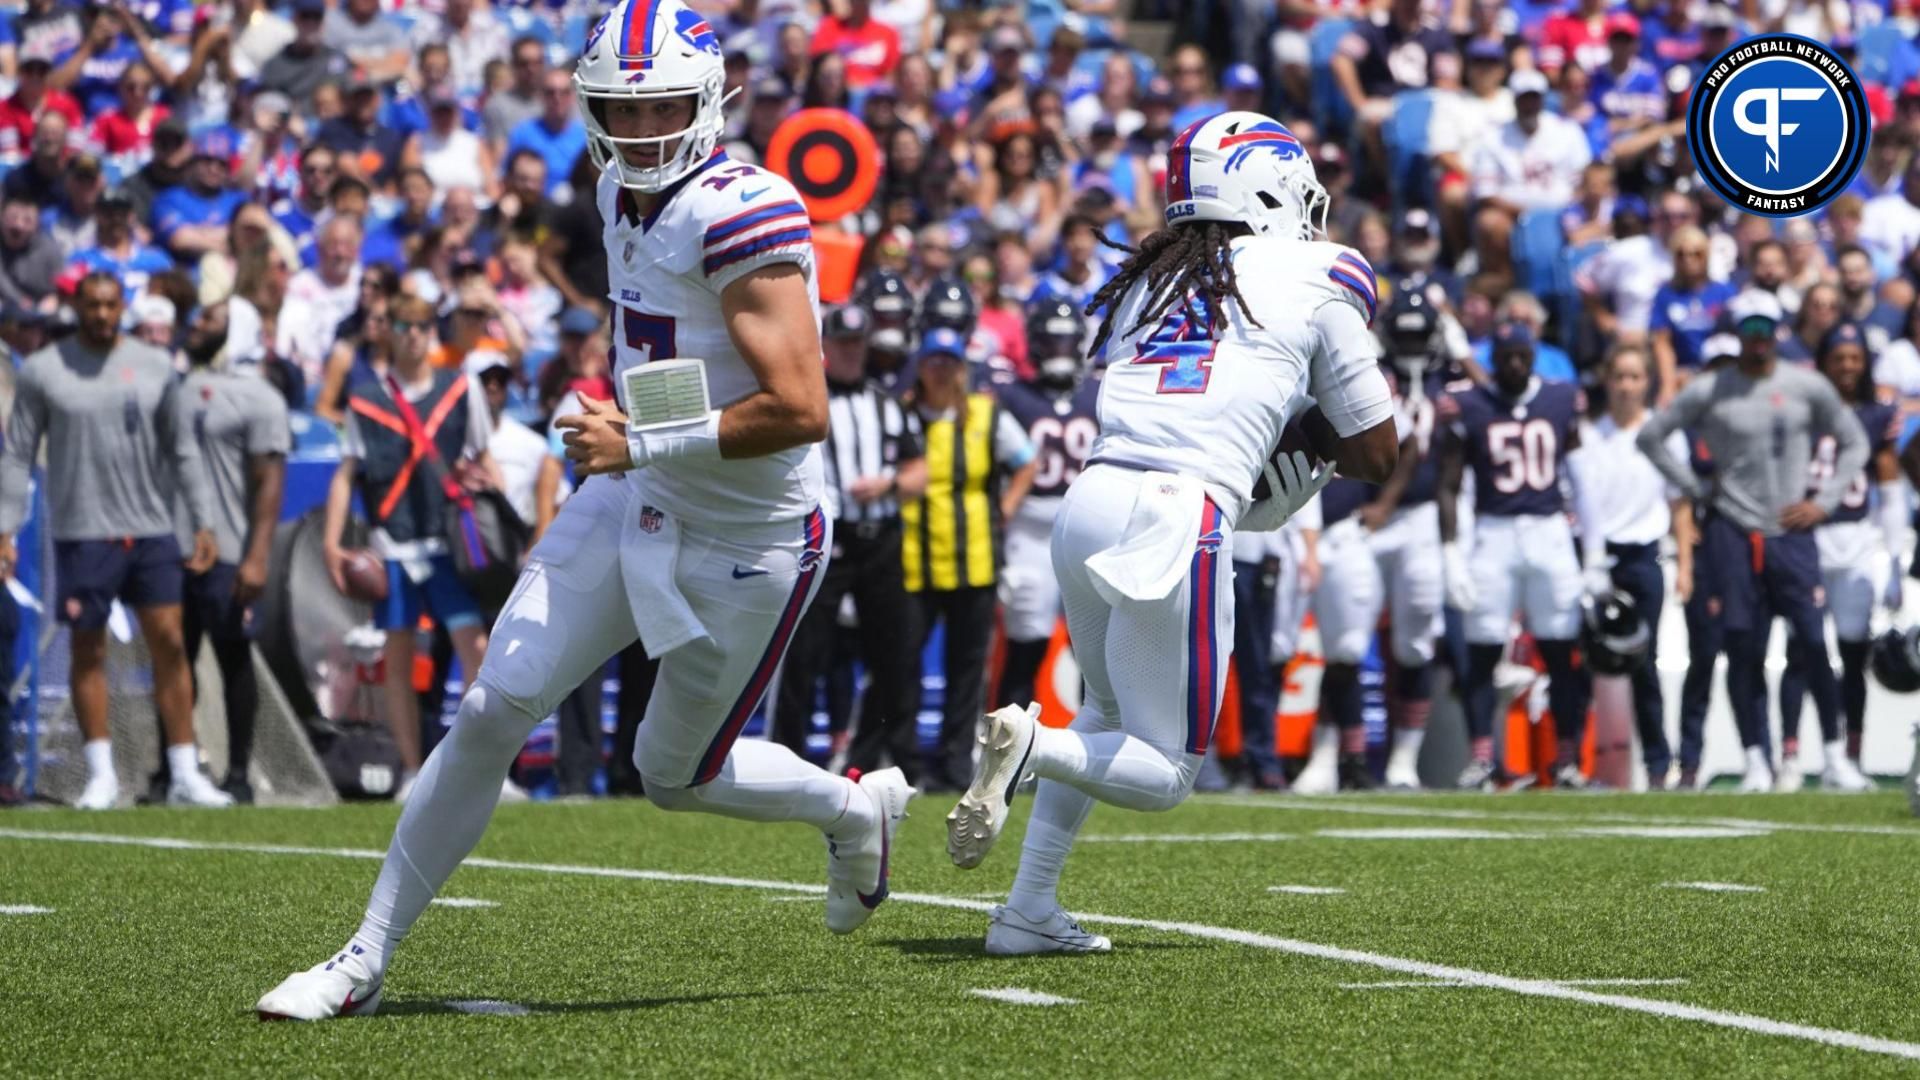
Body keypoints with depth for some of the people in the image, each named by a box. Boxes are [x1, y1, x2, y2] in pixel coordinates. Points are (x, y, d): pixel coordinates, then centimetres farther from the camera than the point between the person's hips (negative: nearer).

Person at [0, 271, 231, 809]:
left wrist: (203, 522, 6)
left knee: (169, 644, -1)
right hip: (82, 534, -2)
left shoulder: (155, 365, 6)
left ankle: (185, 775, 3)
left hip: (151, 530, 2)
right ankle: (101, 775, 12)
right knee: (89, 651, 3)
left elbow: (181, 450, 10)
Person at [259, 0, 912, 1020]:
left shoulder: (742, 217, -24)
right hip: (637, 507, 7)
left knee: (676, 773, 11)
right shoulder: (624, 196, 3)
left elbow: (801, 410, -29)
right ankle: (366, 958, 4)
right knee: (491, 713, -3)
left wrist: (638, 444, -25)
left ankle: (853, 810, 41)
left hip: (747, 545, -7)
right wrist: (625, 443, 13)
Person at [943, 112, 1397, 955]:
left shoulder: (1145, 280, 22)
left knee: (1109, 720, 28)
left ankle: (1030, 911, 18)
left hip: (1089, 502, 6)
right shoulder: (1315, 281, 7)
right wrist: (1308, 424, 30)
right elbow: (1377, 453, 13)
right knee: (1165, 773, 5)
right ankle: (1029, 745, -22)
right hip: (1178, 522, -6)